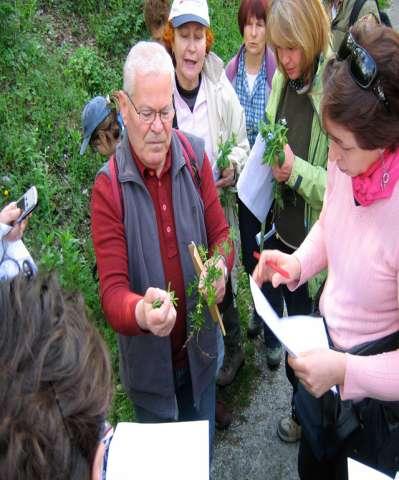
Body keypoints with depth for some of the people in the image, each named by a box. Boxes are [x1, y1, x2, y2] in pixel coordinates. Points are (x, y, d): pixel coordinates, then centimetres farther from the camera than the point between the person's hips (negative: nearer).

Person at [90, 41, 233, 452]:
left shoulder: (195, 157, -9)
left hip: (200, 351, 3)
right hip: (149, 363, -3)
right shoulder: (108, 187, -20)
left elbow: (220, 234, -1)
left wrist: (220, 266, -24)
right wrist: (142, 313, -44)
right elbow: (112, 291, -22)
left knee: (204, 451, 28)